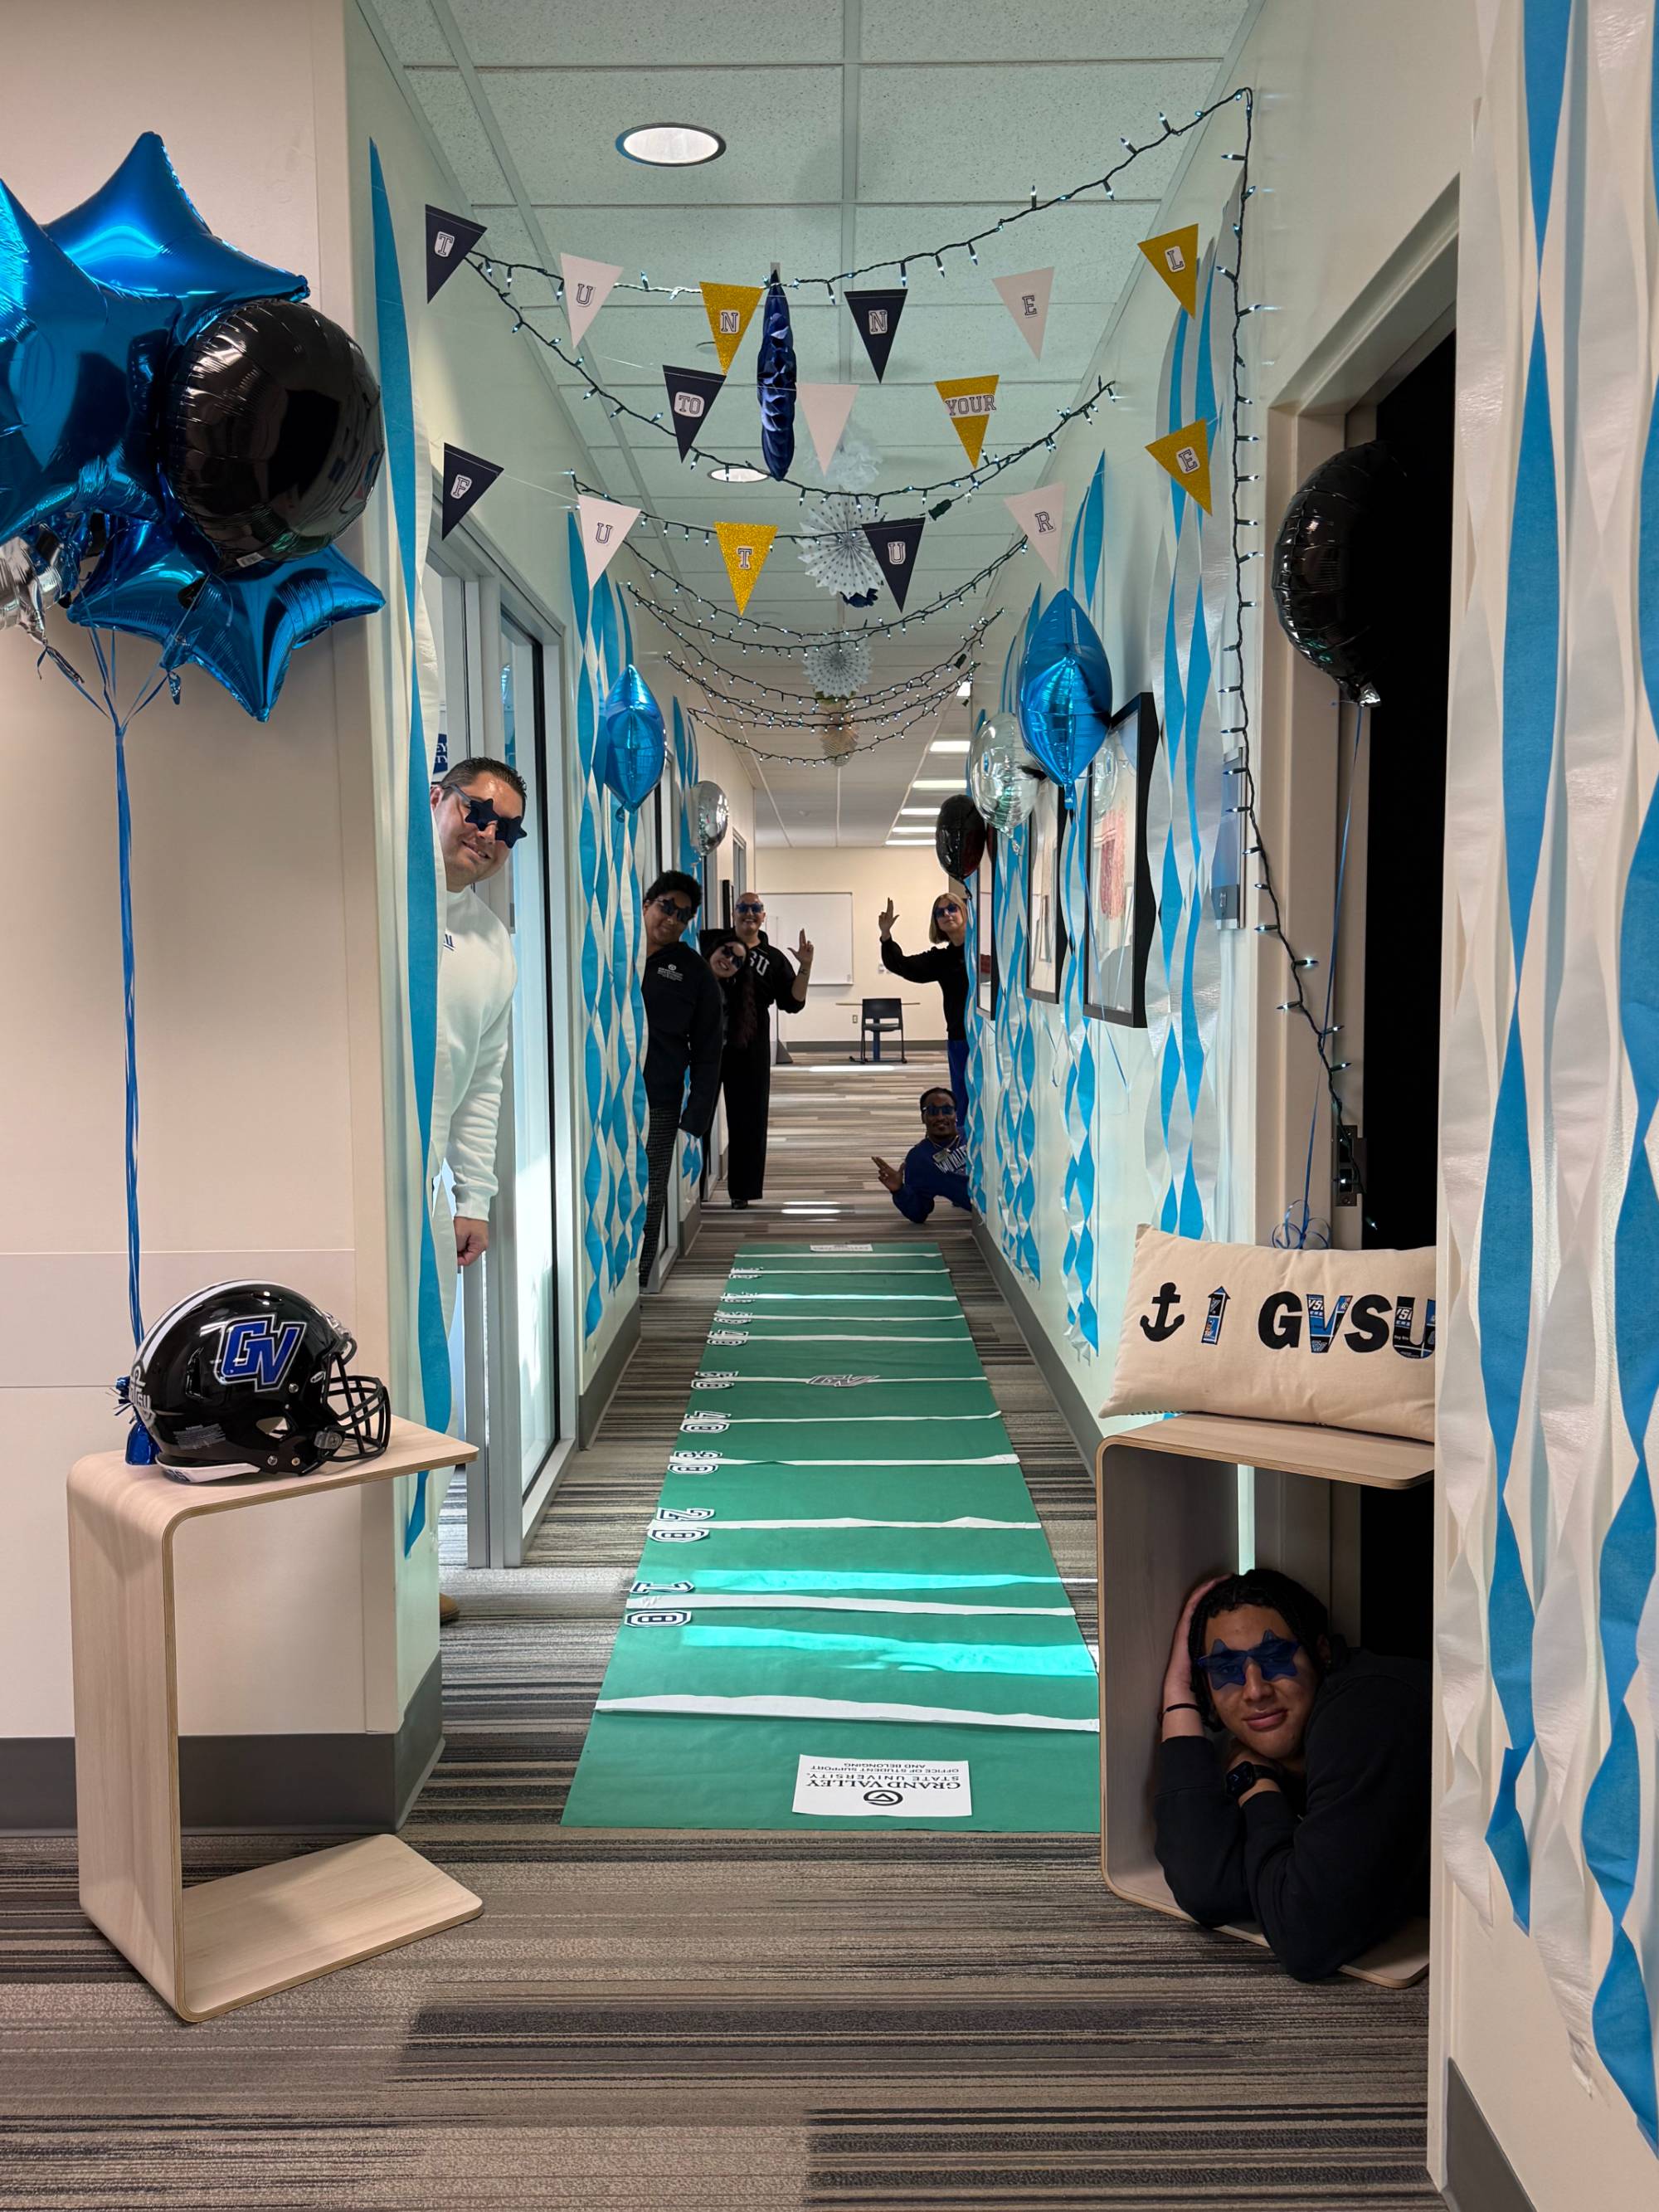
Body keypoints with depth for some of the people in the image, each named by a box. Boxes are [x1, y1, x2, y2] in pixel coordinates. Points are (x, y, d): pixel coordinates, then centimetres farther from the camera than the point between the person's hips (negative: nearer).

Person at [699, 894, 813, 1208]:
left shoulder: (774, 958, 8)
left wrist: (805, 967, -9)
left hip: (750, 1048, 1)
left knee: (748, 1118, 4)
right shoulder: (711, 942, 5)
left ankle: (742, 1190, 14)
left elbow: (793, 1003, 2)